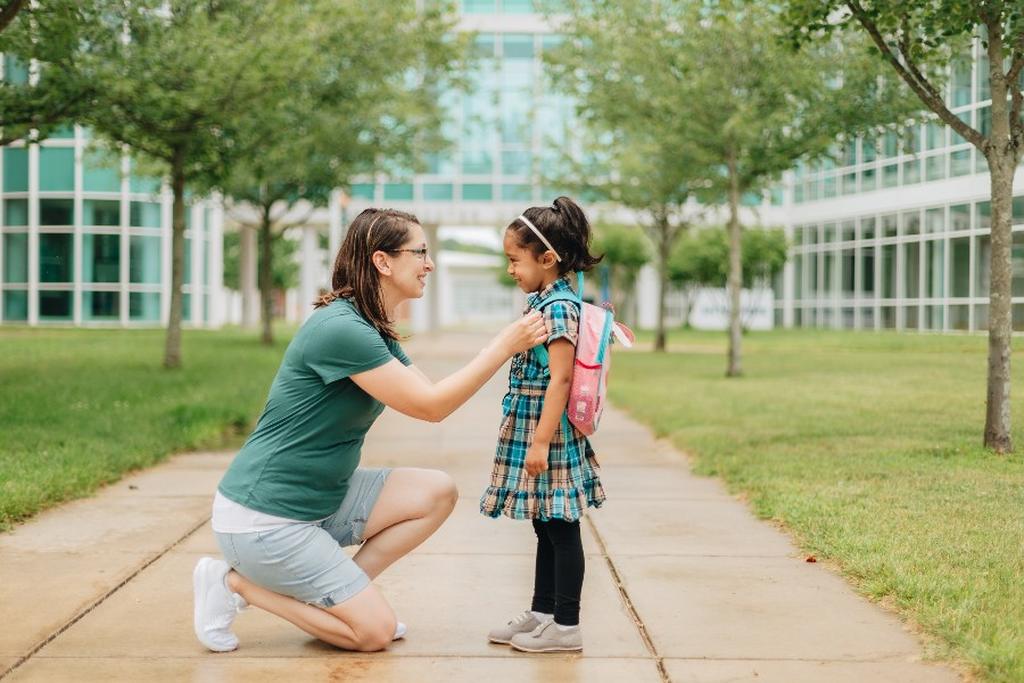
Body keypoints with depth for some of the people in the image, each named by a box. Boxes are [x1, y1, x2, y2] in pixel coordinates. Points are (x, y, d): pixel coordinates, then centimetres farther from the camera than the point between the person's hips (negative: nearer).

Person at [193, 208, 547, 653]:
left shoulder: (377, 334, 10)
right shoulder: (341, 328, -22)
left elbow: (432, 396, 9)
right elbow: (430, 406, -21)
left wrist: (511, 344, 3)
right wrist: (504, 345, -17)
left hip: (321, 500, 10)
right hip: (262, 517, -9)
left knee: (437, 493, -1)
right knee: (375, 632, -6)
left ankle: (341, 594, 6)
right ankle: (236, 582, 3)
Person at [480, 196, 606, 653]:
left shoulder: (558, 308, -17)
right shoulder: (543, 302, 12)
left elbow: (560, 379, -22)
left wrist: (541, 441, -23)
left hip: (549, 430, -10)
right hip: (531, 427, 10)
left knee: (560, 528, -1)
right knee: (546, 527, 17)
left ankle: (566, 625, 8)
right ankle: (541, 613, 27)